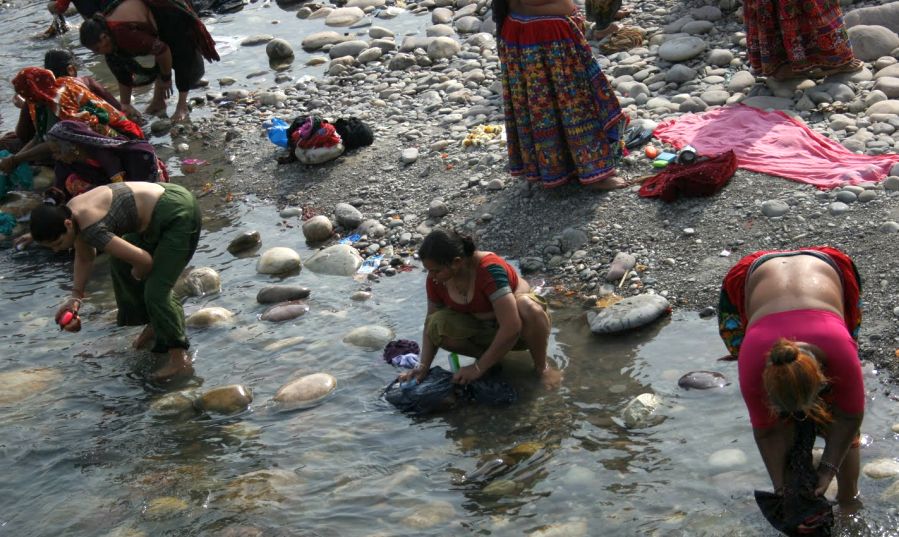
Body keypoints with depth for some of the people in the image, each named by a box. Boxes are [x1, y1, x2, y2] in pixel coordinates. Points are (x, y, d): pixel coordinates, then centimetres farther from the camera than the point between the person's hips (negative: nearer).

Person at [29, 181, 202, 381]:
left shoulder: (91, 229, -28)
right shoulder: (69, 213, 1)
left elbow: (144, 260, -26)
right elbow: (85, 257, 20)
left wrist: (137, 275, -4)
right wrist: (76, 296, 12)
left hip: (179, 216, -10)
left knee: (156, 290, -13)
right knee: (119, 263, 23)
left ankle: (180, 361, -5)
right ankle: (155, 324, 33)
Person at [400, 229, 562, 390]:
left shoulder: (489, 269, -33)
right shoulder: (436, 278, -15)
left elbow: (511, 327, -37)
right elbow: (431, 324, -3)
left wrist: (479, 368, -32)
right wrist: (423, 366, -16)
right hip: (481, 328, 5)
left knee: (528, 307, -40)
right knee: (438, 326, -25)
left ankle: (542, 367, -14)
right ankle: (492, 357, -1)